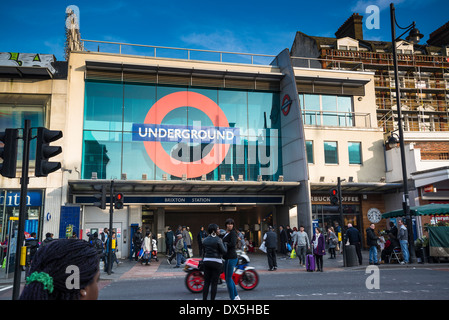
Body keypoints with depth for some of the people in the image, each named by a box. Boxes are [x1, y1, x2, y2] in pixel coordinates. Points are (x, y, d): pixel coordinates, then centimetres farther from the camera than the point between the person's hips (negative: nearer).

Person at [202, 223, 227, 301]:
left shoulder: (205, 240, 7)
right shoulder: (218, 239, -10)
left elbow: (203, 252, 13)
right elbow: (224, 251, -10)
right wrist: (224, 244, 6)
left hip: (206, 261, 5)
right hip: (216, 262, -5)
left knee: (206, 282, 9)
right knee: (214, 283, 1)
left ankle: (204, 299, 10)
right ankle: (212, 299, 4)